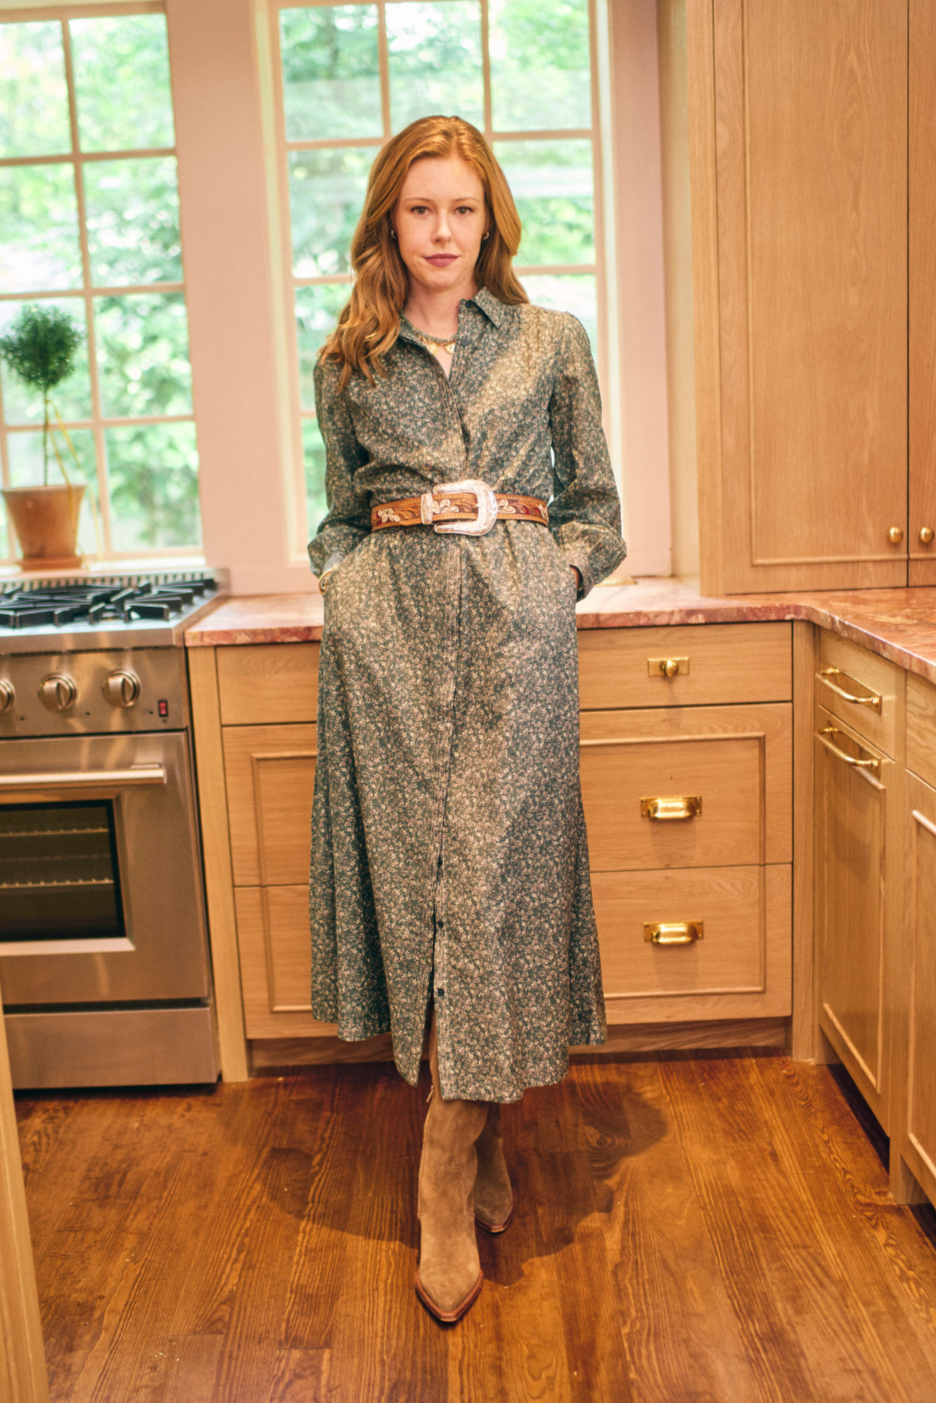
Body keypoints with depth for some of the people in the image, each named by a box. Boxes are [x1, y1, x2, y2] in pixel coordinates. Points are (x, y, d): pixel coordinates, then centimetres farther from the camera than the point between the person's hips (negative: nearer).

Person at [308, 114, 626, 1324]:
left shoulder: (551, 340, 10)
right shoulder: (347, 362, 13)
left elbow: (597, 507, 12)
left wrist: (549, 577, -3)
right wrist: (344, 581, 2)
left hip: (513, 628, -1)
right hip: (387, 632, 2)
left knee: (493, 862, -5)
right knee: (414, 858, 0)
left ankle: (448, 1176, 7)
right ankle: (483, 1141, 17)